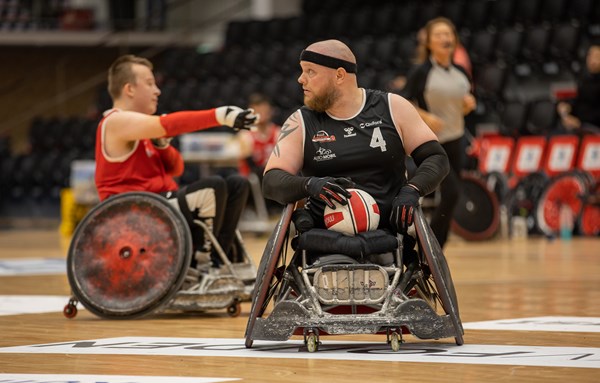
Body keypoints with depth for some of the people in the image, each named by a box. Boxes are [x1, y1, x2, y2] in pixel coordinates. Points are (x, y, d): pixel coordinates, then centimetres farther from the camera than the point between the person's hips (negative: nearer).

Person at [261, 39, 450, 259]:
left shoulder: (393, 108, 9)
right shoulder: (300, 123, 10)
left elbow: (437, 158, 9)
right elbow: (271, 182, 1)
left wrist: (411, 190, -11)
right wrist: (310, 185, -20)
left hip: (387, 231, -1)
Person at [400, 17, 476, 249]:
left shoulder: (460, 73, 8)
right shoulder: (421, 73, -9)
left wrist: (468, 104, -3)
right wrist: (425, 117, -23)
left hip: (455, 141, 6)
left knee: (450, 196, 6)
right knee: (451, 193, -17)